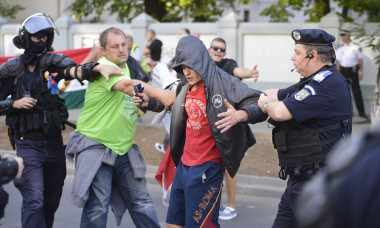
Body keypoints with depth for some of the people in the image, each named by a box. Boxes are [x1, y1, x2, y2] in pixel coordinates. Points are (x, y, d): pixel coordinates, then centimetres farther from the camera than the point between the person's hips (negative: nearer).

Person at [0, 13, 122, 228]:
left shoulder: (53, 62, -2)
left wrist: (97, 67, -43)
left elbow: (75, 70, -24)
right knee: (34, 200, -12)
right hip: (28, 144, -3)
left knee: (52, 200, 13)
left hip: (54, 142, 3)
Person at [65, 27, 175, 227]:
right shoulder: (103, 67, -15)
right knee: (97, 208, -3)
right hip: (96, 148, -7)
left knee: (142, 202, 10)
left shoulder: (131, 66, 11)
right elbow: (127, 85, -34)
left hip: (124, 148, 7)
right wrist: (159, 94, -45)